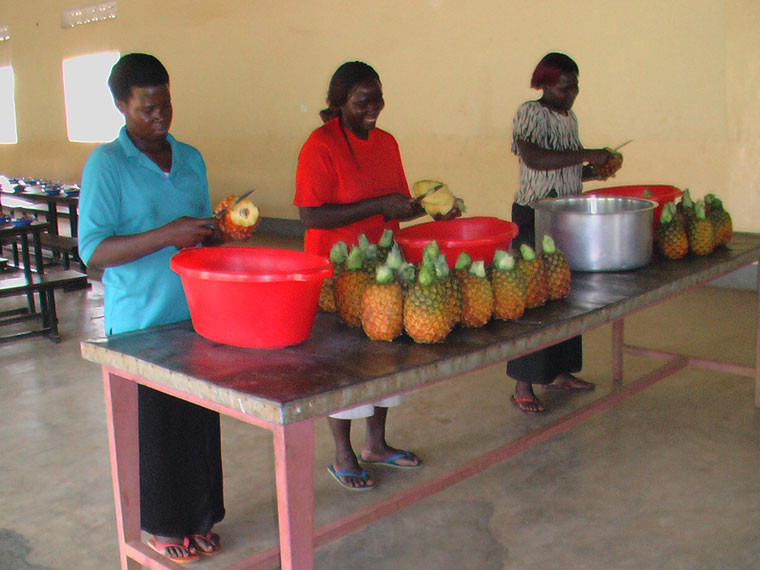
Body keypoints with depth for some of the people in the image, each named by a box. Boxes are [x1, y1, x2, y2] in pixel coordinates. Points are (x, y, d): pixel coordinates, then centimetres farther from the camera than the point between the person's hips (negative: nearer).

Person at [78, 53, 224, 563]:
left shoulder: (191, 159, 9)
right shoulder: (106, 165, -9)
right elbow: (93, 250, -16)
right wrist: (165, 236, -25)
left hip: (196, 315, 5)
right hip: (139, 322, -5)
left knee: (201, 419, 13)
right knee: (154, 426, 6)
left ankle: (198, 517, 30)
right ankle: (163, 526, 25)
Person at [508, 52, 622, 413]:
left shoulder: (569, 117, 15)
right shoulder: (530, 113, -10)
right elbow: (533, 158, -28)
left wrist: (593, 172, 4)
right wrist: (587, 155, -25)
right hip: (534, 216, -8)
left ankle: (559, 373, 24)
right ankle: (523, 385, -1)